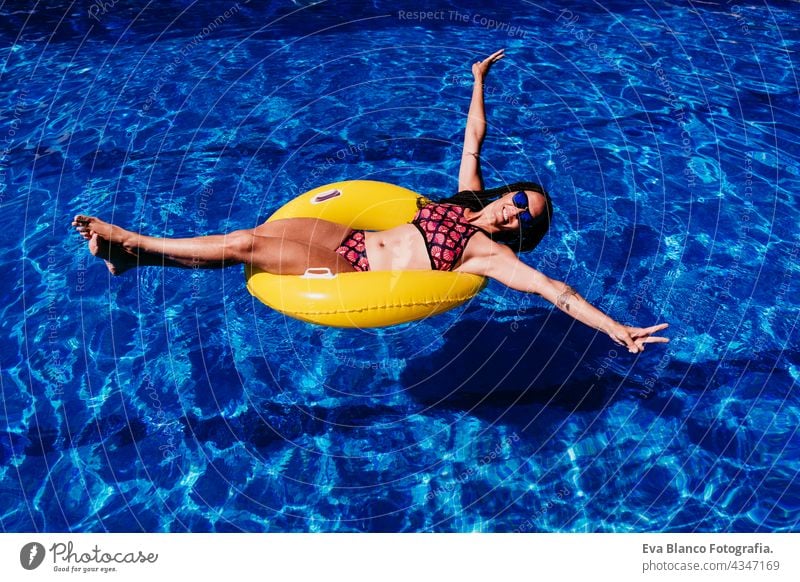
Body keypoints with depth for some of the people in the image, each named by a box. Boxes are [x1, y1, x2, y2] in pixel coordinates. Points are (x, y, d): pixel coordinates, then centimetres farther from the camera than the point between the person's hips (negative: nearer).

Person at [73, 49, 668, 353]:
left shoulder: (493, 253, -8)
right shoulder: (469, 195, 10)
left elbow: (553, 288, -18)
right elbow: (474, 138, 17)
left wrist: (617, 328, -25)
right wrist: (479, 81, 21)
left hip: (353, 277, -5)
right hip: (348, 237, 6)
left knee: (244, 245, -11)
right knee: (248, 235, -5)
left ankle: (129, 244, 6)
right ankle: (129, 249, 9)